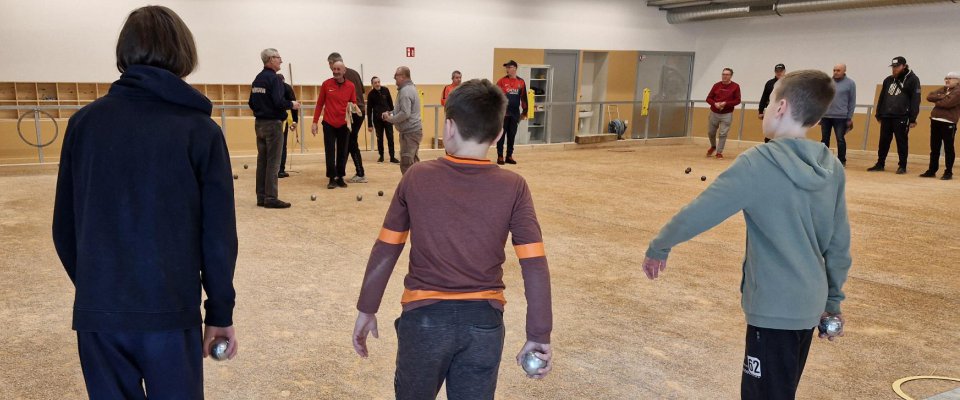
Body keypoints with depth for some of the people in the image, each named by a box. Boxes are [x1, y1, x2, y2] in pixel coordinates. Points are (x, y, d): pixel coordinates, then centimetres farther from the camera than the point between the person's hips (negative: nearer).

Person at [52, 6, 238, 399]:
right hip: (170, 309, -3)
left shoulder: (85, 122, 2)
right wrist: (220, 311, 4)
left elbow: (64, 227, 7)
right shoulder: (200, 130, -6)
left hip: (97, 311, 3)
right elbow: (218, 234, -7)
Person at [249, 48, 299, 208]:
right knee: (273, 162, -5)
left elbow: (251, 102, 14)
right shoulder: (274, 78, -14)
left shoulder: (257, 79, 12)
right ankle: (271, 198, -4)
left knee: (262, 160, 10)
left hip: (259, 123, 8)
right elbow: (279, 102, -23)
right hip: (273, 124, -8)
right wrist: (292, 105, -6)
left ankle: (261, 197, 14)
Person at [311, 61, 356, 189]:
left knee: (342, 152, 7)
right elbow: (319, 104, 3)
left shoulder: (350, 86, 0)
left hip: (344, 124, 1)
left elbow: (354, 104, 9)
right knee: (330, 153, 1)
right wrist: (315, 122, 0)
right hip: (329, 124, -1)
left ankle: (340, 177, 18)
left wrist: (352, 108, -15)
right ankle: (332, 179, 7)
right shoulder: (326, 84, -2)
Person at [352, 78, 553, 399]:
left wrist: (366, 310, 10)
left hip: (424, 316, 0)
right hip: (484, 320, 1)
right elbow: (535, 268, -11)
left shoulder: (417, 178, -8)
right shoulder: (513, 188, -9)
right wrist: (539, 335, -3)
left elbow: (385, 253, -2)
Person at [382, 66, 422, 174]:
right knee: (414, 161, 17)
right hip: (414, 129, 10)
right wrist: (391, 113, 9)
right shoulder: (410, 87, 14)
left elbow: (405, 113, -25)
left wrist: (390, 119, -12)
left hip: (409, 132, -10)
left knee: (406, 164, -8)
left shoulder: (405, 91, -18)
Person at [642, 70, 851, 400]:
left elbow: (699, 212, -14)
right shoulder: (833, 169, 3)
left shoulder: (758, 163, -18)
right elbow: (839, 243, 10)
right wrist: (833, 299, 20)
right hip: (809, 304, 7)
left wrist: (658, 248, 1)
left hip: (775, 307, -7)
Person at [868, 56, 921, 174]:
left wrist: (913, 119, -13)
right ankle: (880, 164, 16)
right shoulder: (888, 80, 13)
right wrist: (879, 114, 13)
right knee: (883, 141, 8)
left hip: (902, 118, -5)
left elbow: (915, 100, -7)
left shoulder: (912, 79, -2)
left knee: (901, 142, 1)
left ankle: (902, 166, 8)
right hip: (886, 116, 5)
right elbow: (882, 98, 18)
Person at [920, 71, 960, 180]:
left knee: (948, 149, 0)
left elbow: (947, 103, -19)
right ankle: (932, 171, 16)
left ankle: (948, 172, 5)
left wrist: (936, 101, -2)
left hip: (948, 123, -7)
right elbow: (929, 96, 4)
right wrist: (941, 97, -10)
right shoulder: (943, 89, 18)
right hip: (935, 121, 7)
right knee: (934, 149, 10)